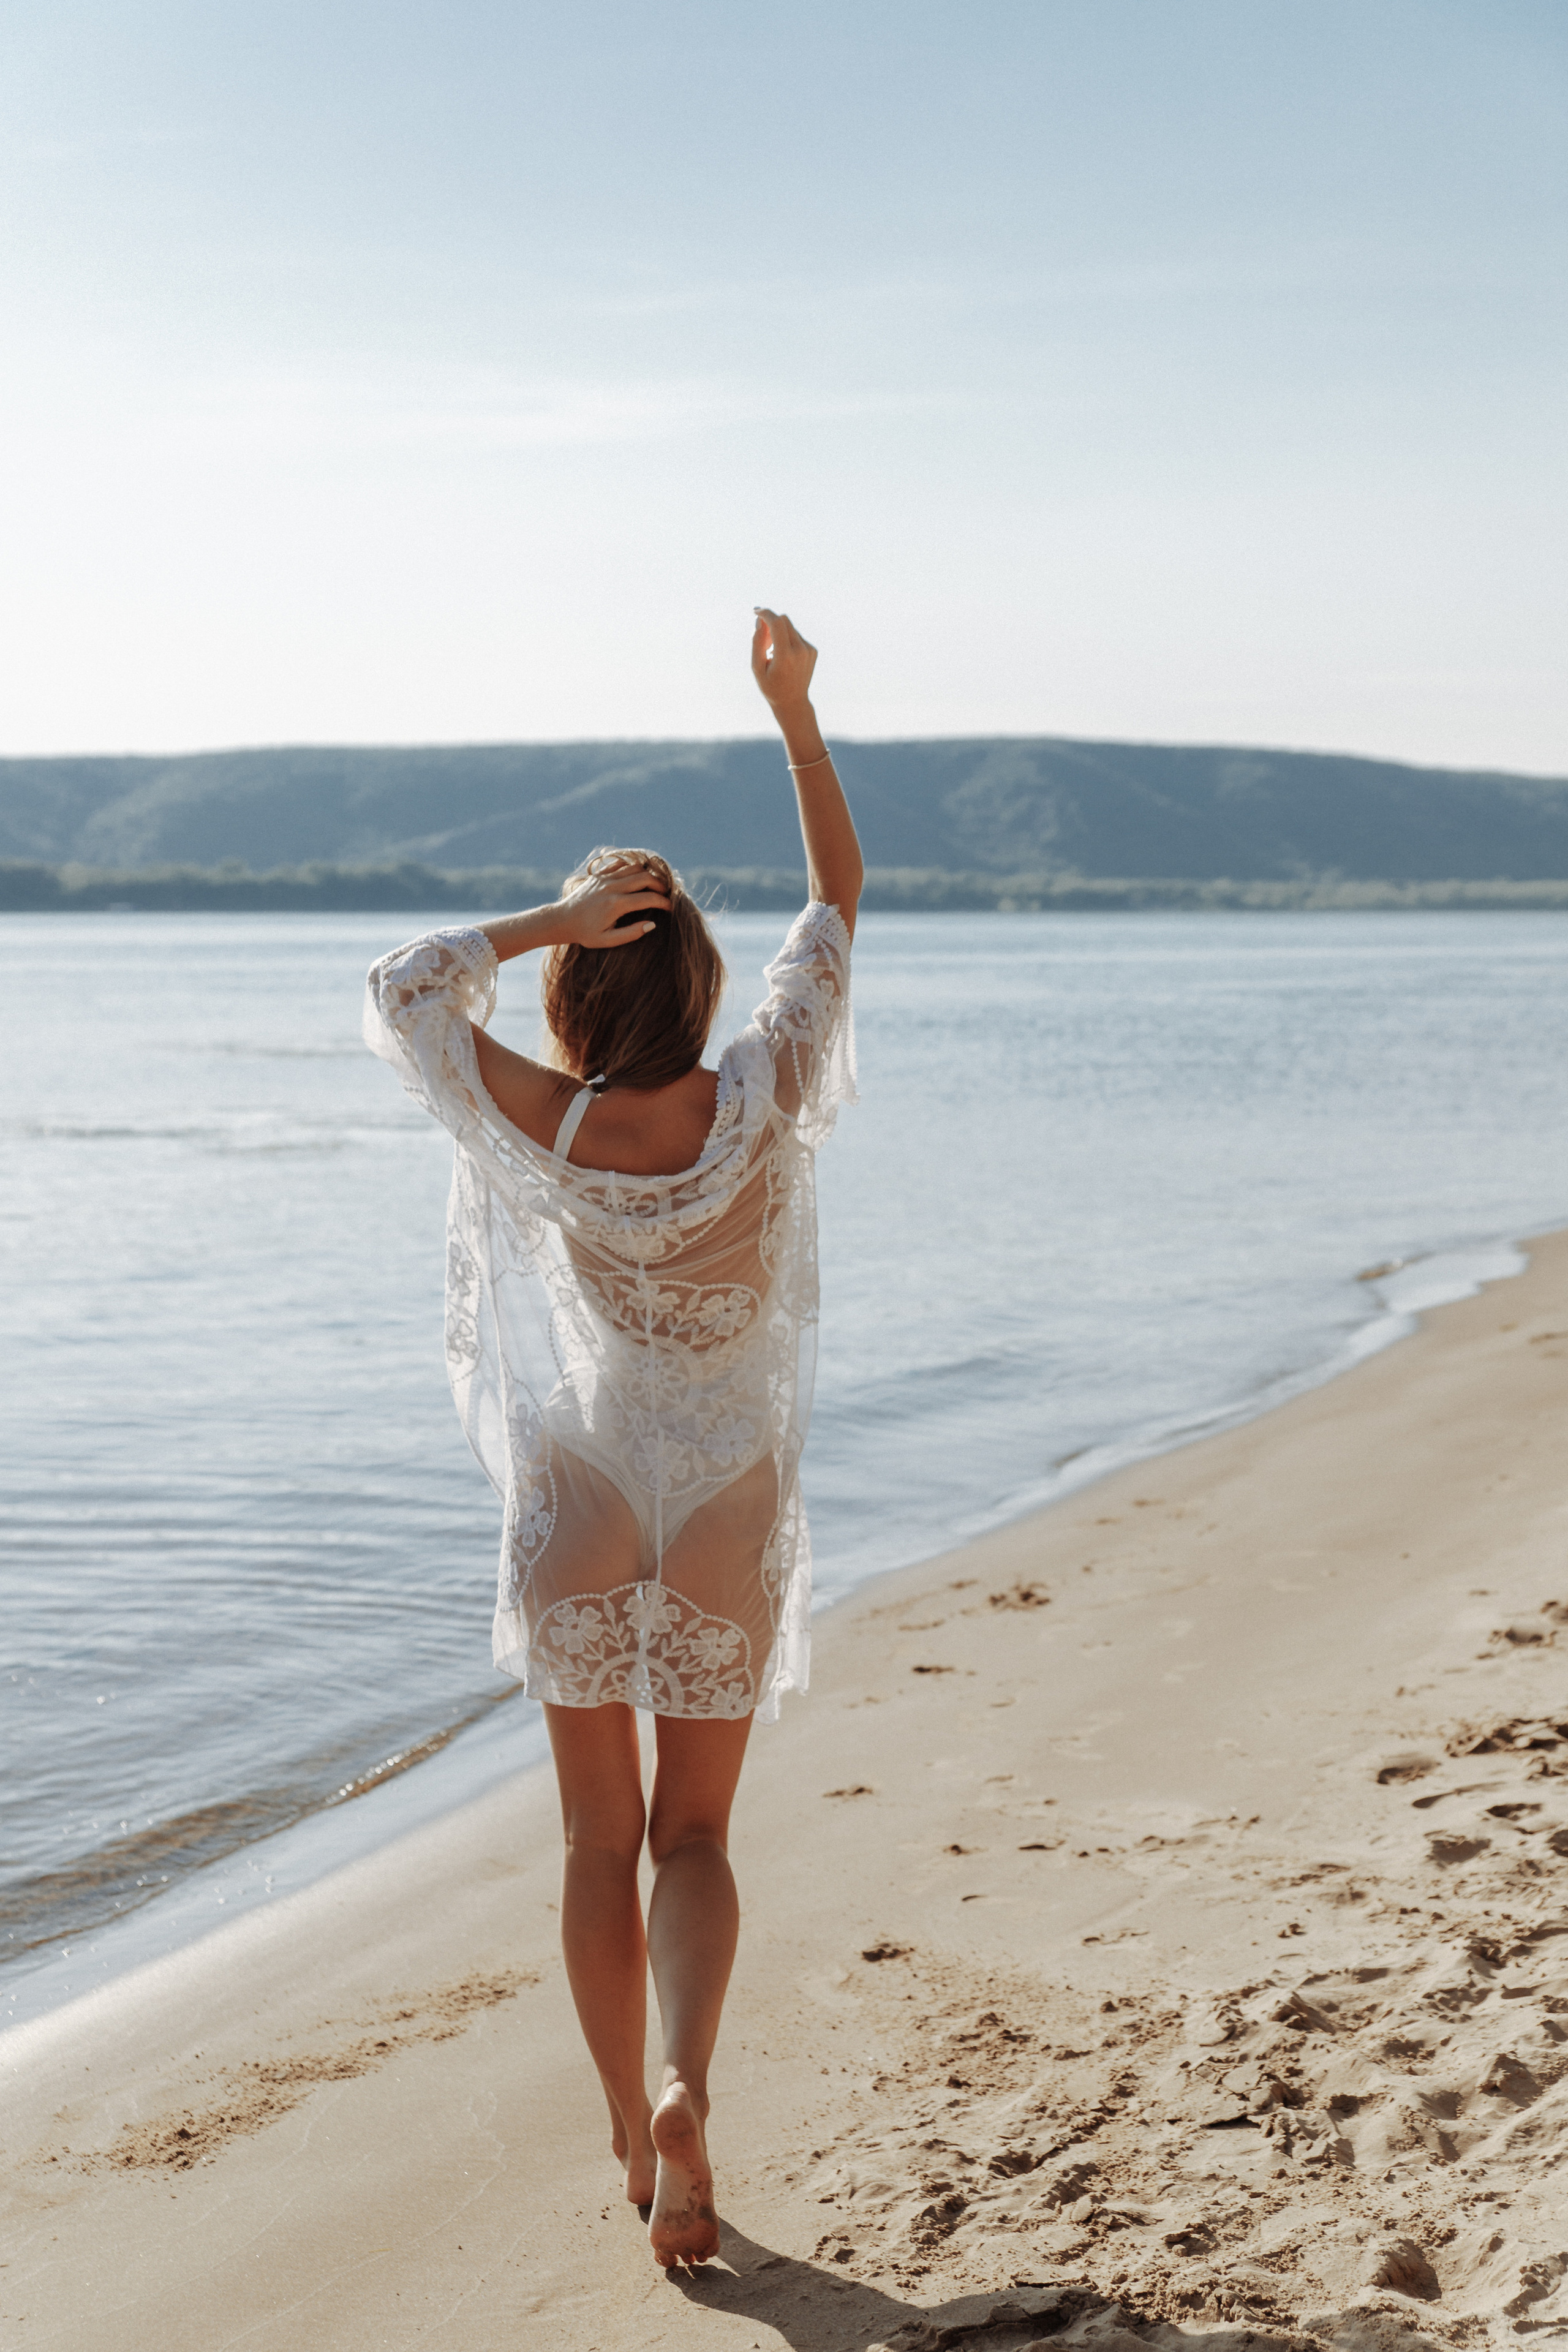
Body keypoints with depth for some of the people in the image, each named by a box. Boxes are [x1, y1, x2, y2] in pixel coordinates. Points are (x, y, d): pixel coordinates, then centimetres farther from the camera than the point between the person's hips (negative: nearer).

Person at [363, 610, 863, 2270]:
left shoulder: (534, 1128, -16)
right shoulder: (763, 1104, -17)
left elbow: (399, 991, -1)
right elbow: (836, 901, -5)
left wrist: (541, 918, -15)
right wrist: (793, 709, -3)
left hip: (579, 1502, 0)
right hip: (731, 1510, 0)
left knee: (602, 1840, 13)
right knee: (695, 1837, 11)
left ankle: (631, 2134, 19)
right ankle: (685, 2095, -11)